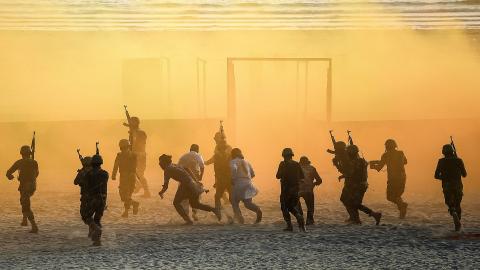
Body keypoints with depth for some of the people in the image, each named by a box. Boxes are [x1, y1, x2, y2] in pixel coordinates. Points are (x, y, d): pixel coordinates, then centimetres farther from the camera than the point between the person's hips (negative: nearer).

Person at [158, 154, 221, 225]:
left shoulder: (167, 170, -4)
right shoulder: (175, 166, 21)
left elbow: (166, 185, -7)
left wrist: (161, 192, 11)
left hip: (186, 185, -8)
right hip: (193, 184, 8)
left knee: (176, 203, 8)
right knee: (194, 204, 21)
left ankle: (188, 220, -2)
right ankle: (214, 210, 10)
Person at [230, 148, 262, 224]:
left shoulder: (233, 162, -3)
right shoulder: (246, 162, 17)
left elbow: (233, 169, -26)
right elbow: (253, 174, 21)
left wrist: (233, 179, -16)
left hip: (238, 185, -5)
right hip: (248, 184, 5)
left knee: (235, 203, 13)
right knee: (248, 203, 11)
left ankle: (240, 219, 3)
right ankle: (258, 210, -19)